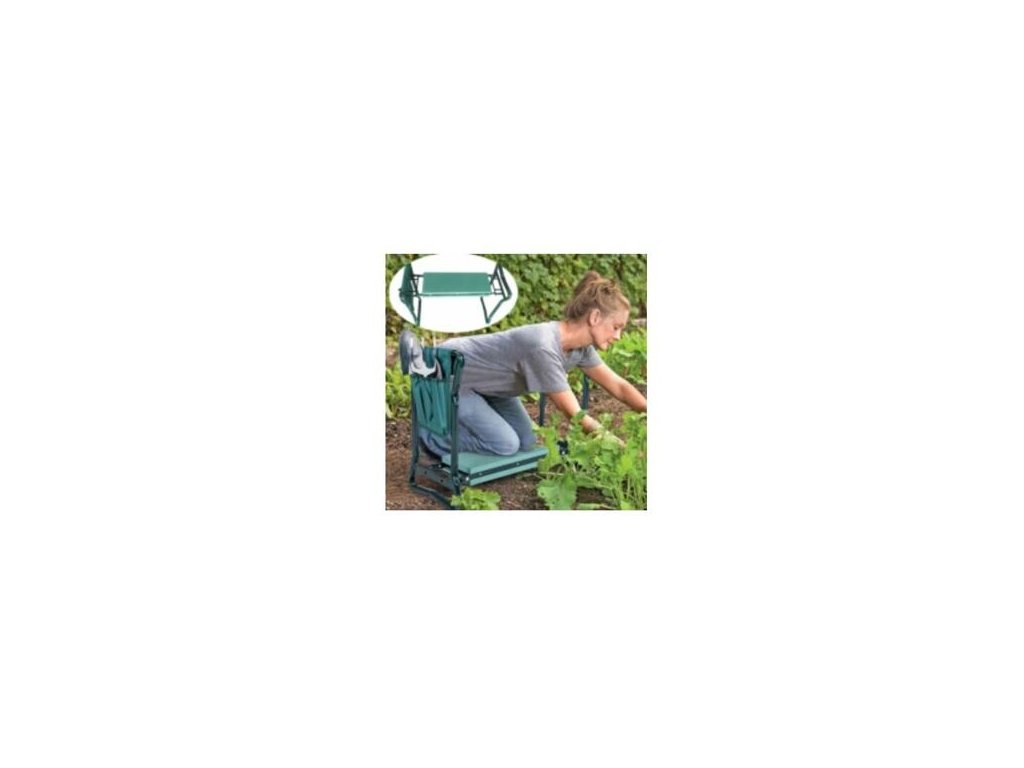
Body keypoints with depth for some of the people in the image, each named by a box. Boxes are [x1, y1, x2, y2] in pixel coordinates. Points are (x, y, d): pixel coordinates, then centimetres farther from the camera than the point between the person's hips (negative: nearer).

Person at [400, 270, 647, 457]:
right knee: (505, 444, -17)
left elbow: (618, 386, -2)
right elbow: (574, 414, -30)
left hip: (484, 378, 9)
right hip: (449, 375, -9)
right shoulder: (543, 347, -37)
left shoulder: (580, 346, -10)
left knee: (526, 443, 4)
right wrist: (621, 445, -23)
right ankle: (429, 430, 3)